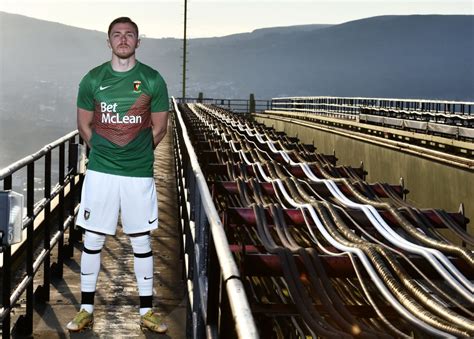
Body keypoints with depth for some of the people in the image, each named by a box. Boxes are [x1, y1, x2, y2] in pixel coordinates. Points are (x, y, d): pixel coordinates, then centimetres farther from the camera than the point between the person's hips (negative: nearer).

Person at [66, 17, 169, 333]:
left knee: (142, 242, 6)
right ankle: (86, 309, 18)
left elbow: (159, 128, 5)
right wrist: (105, 153, 10)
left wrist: (137, 155, 10)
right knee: (92, 239, 5)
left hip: (139, 173, -1)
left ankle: (147, 311, 17)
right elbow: (84, 125, 10)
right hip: (100, 171, 1)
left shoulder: (153, 80, -1)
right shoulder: (93, 79, 2)